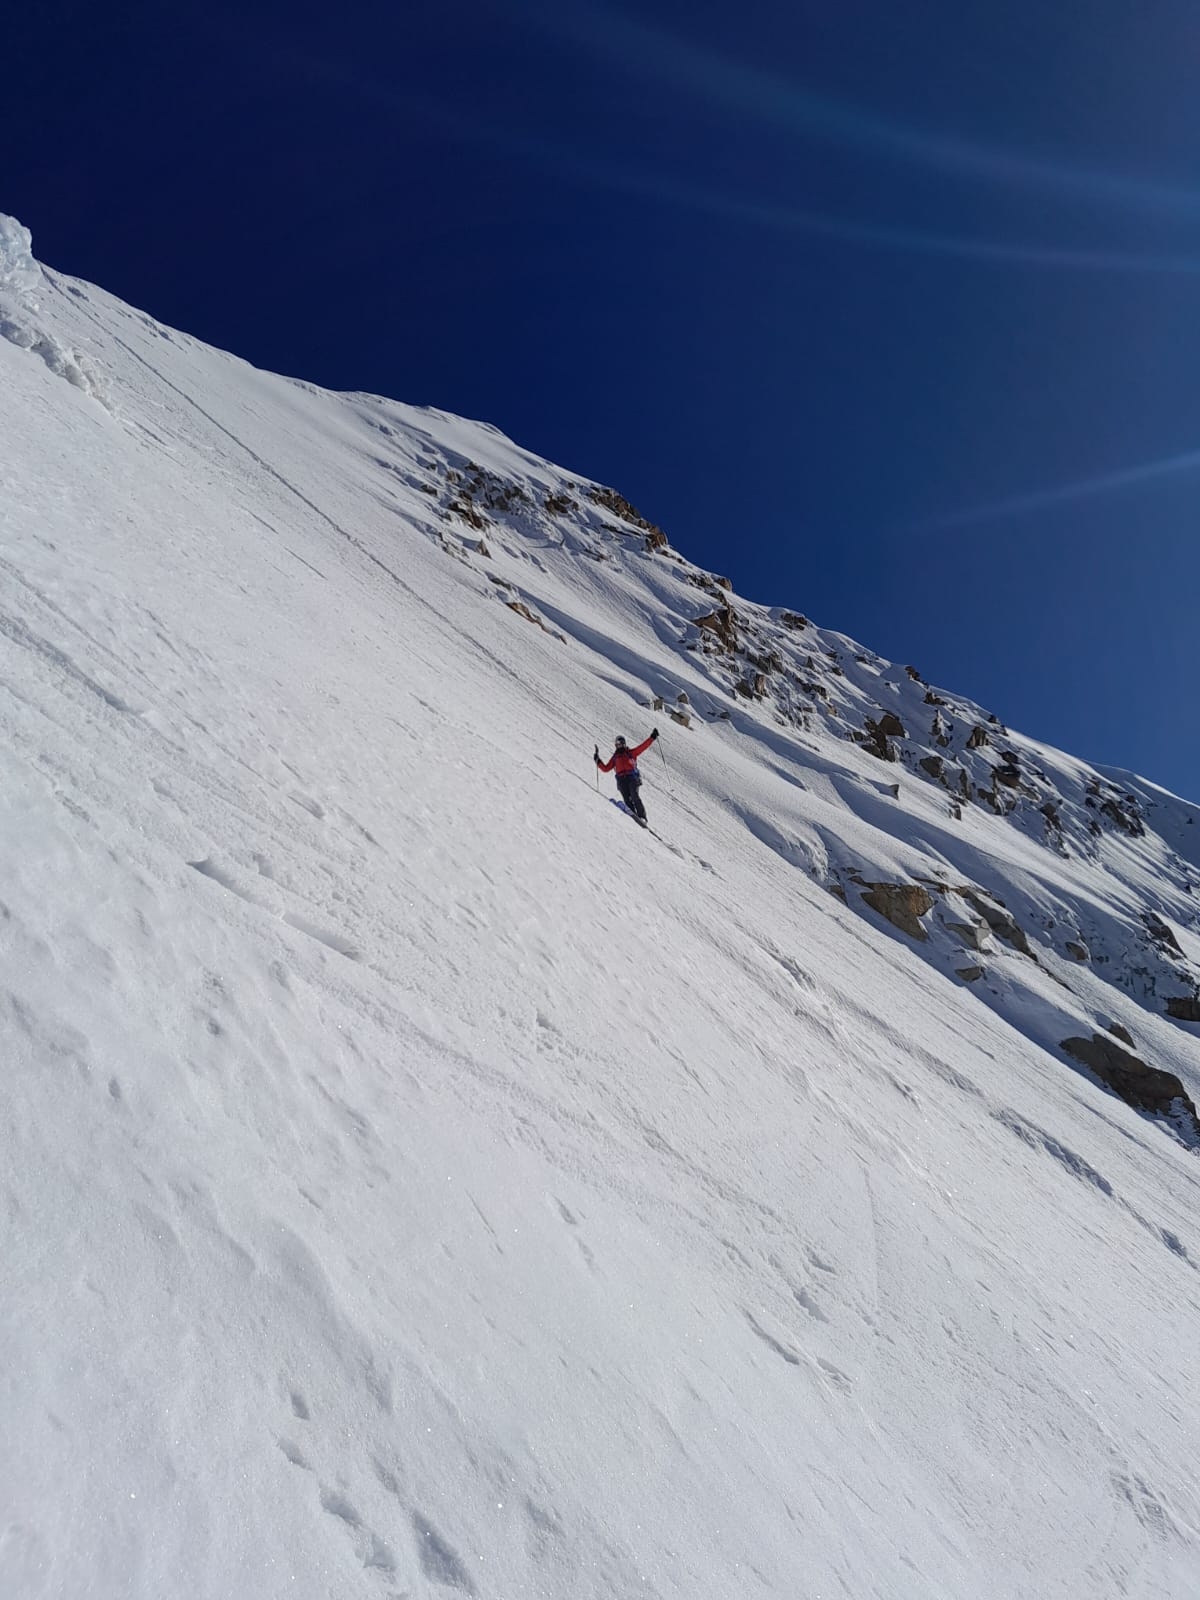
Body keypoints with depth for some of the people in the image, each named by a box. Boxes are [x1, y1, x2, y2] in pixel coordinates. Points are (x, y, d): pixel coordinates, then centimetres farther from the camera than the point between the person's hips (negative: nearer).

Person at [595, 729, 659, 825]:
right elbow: (606, 768, 24)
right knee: (627, 800, -12)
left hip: (632, 777, -3)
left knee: (635, 797, -18)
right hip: (621, 780, 3)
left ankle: (642, 817, -22)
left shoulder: (631, 752, 17)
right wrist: (598, 761, 14)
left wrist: (652, 737, 2)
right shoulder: (615, 757, 26)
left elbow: (643, 746, 10)